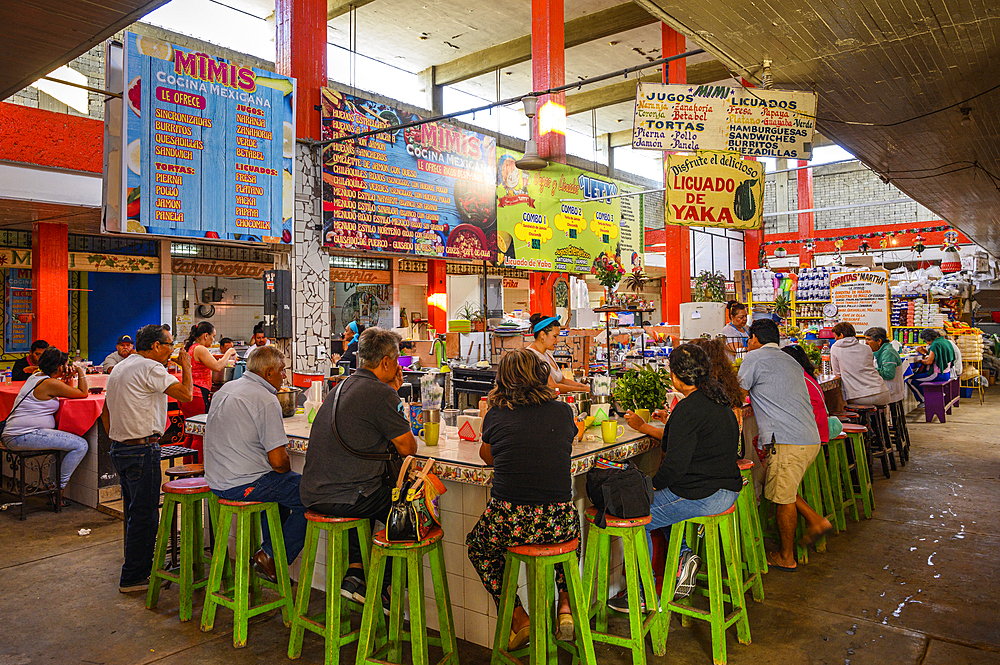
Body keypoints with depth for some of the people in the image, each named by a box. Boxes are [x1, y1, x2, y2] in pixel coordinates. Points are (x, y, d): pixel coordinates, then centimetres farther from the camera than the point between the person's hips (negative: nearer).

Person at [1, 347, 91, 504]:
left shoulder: (36, 376, 15)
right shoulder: (51, 383, -15)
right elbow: (83, 393, -8)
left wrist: (67, 378, 13)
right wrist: (81, 372, 2)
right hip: (24, 437, -11)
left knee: (63, 437, 32)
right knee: (81, 445, -16)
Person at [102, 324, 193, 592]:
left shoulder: (119, 368, 16)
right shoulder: (150, 368, -14)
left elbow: (105, 413, 21)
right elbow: (185, 394, -20)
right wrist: (186, 366, -4)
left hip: (119, 449, 10)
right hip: (143, 450, -10)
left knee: (134, 512, 19)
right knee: (144, 515, -1)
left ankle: (137, 568, 31)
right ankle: (133, 578, 6)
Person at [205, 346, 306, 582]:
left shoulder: (224, 390, 10)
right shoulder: (266, 401, -18)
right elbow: (278, 460, -21)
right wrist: (288, 471, 4)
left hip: (216, 479, 10)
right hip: (244, 485, -10)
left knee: (280, 485, 30)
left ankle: (270, 551, 28)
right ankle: (272, 557, 0)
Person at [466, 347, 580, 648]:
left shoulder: (496, 416, 0)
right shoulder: (562, 411, 2)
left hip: (508, 522, -1)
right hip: (557, 524, 2)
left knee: (477, 544, 32)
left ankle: (518, 618, 24)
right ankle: (566, 604, 26)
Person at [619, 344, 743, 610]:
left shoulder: (688, 409, -21)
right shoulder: (718, 401, 10)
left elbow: (675, 464, -23)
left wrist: (652, 485, -4)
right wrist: (644, 427, 28)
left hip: (701, 495, -10)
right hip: (726, 489, 10)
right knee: (660, 502, 27)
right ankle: (682, 555, 15)